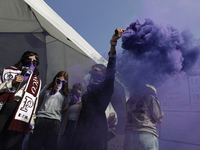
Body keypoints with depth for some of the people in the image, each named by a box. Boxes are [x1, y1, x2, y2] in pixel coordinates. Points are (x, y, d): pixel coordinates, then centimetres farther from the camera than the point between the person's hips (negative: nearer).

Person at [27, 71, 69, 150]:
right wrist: (39, 112, 13)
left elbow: (64, 106, 13)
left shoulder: (65, 93, 13)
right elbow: (40, 101, 18)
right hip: (41, 118, 0)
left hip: (55, 120, 0)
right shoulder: (48, 88, 14)